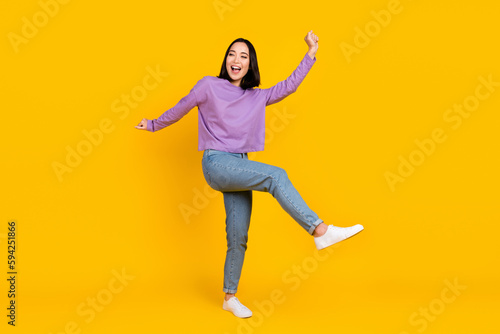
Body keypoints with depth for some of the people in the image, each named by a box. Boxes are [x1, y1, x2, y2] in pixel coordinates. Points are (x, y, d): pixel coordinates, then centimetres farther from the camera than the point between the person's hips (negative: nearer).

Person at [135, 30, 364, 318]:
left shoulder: (257, 98, 15)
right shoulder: (209, 86, 3)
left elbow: (288, 87, 14)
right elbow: (181, 109, 15)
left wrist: (311, 54, 11)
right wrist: (154, 125, 26)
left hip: (240, 169, 5)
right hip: (216, 163, -5)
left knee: (238, 237, 3)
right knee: (276, 175, -27)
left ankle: (230, 297, 16)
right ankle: (321, 231, -31)